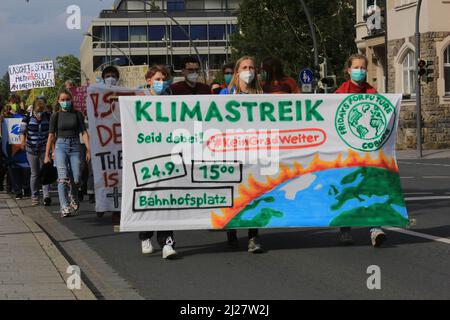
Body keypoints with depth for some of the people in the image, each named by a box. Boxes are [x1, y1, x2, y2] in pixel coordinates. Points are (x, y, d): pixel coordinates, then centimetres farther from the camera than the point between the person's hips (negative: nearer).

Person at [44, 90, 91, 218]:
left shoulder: (77, 114, 7)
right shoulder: (56, 116, 6)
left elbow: (84, 132, 4)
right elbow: (51, 136, 7)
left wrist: (88, 150, -5)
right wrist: (47, 155, 4)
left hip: (75, 146, 1)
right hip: (61, 146, -1)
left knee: (76, 179, -1)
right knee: (63, 178, -15)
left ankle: (73, 198, 32)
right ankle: (64, 208, -19)